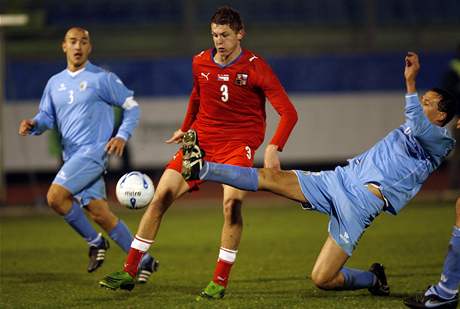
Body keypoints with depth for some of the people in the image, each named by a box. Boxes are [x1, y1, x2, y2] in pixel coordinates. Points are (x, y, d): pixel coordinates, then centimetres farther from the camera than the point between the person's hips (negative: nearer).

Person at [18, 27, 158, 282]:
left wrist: (122, 136, -11)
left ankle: (95, 242, -3)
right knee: (98, 214, 2)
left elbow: (131, 107, 3)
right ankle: (143, 261, 11)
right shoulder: (54, 83, 16)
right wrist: (34, 124, -4)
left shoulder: (102, 78, -2)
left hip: (93, 151, -6)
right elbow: (47, 117, 19)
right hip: (72, 157, 6)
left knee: (55, 196, -22)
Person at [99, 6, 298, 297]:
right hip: (201, 139, 4)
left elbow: (288, 112, -17)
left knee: (232, 203, -27)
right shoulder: (200, 63, 2)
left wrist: (274, 147, -31)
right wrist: (185, 128, 25)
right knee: (161, 197, -5)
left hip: (239, 143, -4)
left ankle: (220, 282, -13)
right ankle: (129, 273, 2)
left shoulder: (255, 68, -13)